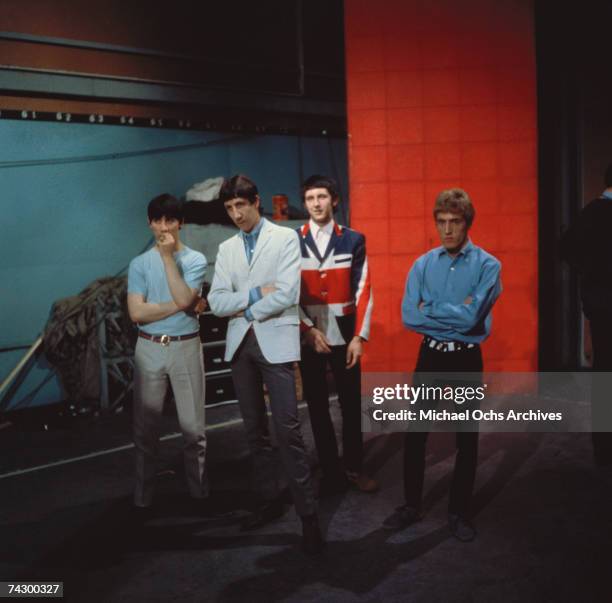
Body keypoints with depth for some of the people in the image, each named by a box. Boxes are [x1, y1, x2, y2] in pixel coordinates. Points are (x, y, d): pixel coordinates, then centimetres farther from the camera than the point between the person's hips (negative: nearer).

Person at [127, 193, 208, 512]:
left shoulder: (195, 259, 0)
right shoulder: (139, 264, 2)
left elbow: (184, 299, -17)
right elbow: (137, 312, -8)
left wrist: (168, 256, -14)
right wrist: (180, 305, -12)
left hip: (186, 347, -1)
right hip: (149, 349, 1)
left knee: (192, 423, 7)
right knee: (146, 423, 8)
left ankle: (198, 485, 22)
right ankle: (143, 491, 19)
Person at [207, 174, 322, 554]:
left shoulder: (285, 238, -2)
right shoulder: (227, 249, 12)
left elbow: (287, 295, -14)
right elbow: (216, 302, 2)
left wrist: (245, 310, -5)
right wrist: (255, 294, -12)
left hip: (275, 341, -5)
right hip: (240, 344, 6)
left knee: (287, 429, -9)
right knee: (255, 429, 12)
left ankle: (308, 514, -3)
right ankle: (269, 500, 24)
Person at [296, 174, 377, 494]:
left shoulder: (353, 240, 2)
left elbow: (363, 291, -1)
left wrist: (359, 337, -8)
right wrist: (309, 329, -11)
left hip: (344, 336, 0)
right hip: (308, 336, 0)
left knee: (351, 404, 7)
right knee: (317, 406, 7)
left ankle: (354, 468, 22)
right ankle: (330, 471, 19)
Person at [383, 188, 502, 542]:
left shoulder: (487, 265, -9)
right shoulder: (423, 265, 1)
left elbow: (471, 317, -22)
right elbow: (409, 316, -10)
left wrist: (430, 309, -11)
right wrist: (454, 315, -15)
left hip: (466, 359, -2)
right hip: (430, 356, 3)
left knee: (467, 439, 10)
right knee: (415, 434, 9)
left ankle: (460, 512, 27)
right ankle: (412, 505, 26)